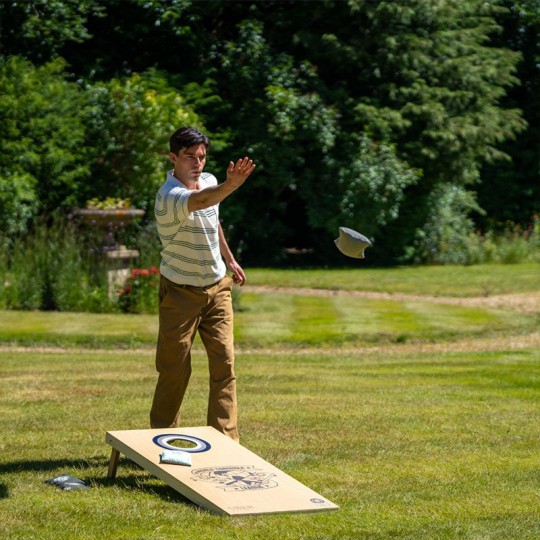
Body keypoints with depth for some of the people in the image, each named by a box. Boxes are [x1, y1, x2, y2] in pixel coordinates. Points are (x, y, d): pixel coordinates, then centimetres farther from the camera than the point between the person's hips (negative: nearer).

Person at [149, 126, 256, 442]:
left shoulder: (208, 181, 1)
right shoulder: (169, 196, -25)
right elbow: (199, 202, -49)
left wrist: (230, 260, 28)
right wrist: (230, 186, -67)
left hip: (217, 288, 6)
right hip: (181, 293, -6)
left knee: (224, 363, -1)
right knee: (174, 370, 2)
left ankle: (226, 440, 2)